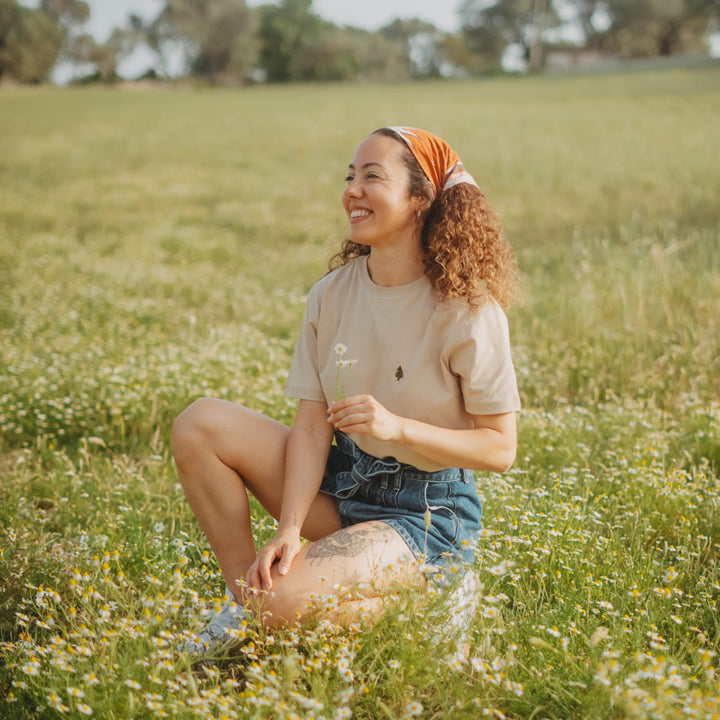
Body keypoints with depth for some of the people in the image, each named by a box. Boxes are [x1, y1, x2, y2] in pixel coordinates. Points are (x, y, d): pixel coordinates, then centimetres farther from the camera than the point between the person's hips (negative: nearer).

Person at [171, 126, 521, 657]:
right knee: (200, 425, -11)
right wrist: (290, 527, -20)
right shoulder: (332, 295, -2)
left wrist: (398, 427, -27)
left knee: (283, 601, -28)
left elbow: (500, 448, -13)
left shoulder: (468, 308, -16)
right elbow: (312, 427, -5)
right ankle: (245, 598, -2)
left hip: (425, 515, -6)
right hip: (339, 483, 6)